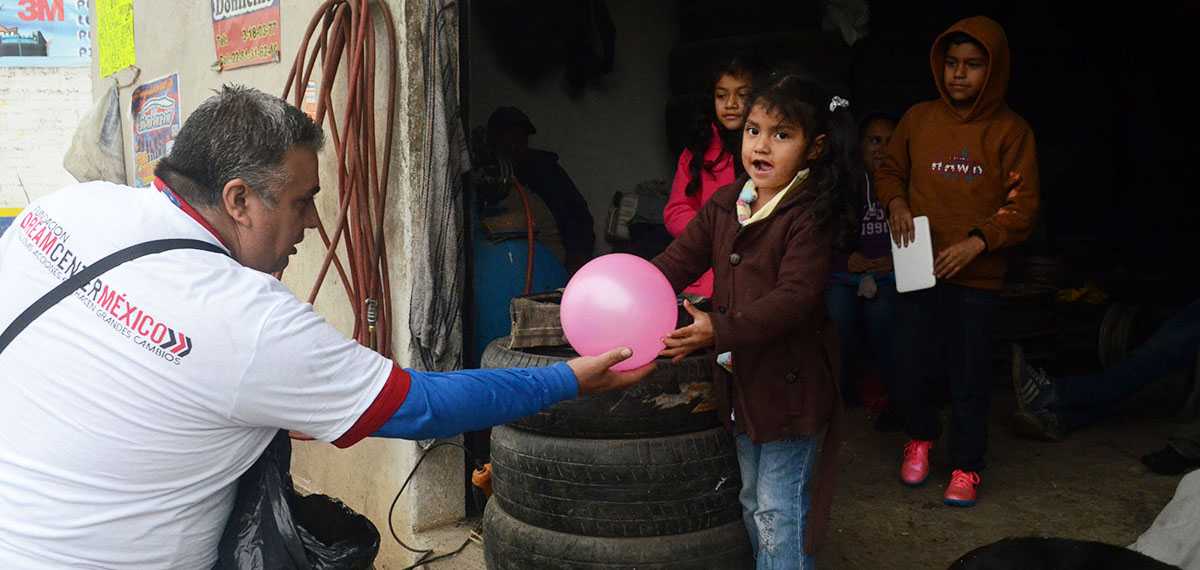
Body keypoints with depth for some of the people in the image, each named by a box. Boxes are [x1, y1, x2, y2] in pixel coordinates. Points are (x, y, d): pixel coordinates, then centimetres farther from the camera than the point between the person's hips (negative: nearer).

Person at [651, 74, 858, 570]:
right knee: (752, 503, 23)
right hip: (739, 380, 7)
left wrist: (720, 330, -35)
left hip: (789, 384, -7)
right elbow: (678, 262, 3)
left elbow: (794, 296, -26)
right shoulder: (723, 205, 6)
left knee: (779, 512, 2)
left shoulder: (810, 216, -17)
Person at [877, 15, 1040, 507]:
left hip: (977, 280, -2)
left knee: (969, 379, 5)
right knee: (909, 373, 6)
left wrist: (978, 241, -18)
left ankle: (966, 467, 26)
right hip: (917, 270, 2)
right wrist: (896, 203, -4)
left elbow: (1023, 209, -4)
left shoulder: (1011, 131, -3)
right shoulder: (918, 119, 3)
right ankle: (920, 437, 36)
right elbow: (890, 170, 17)